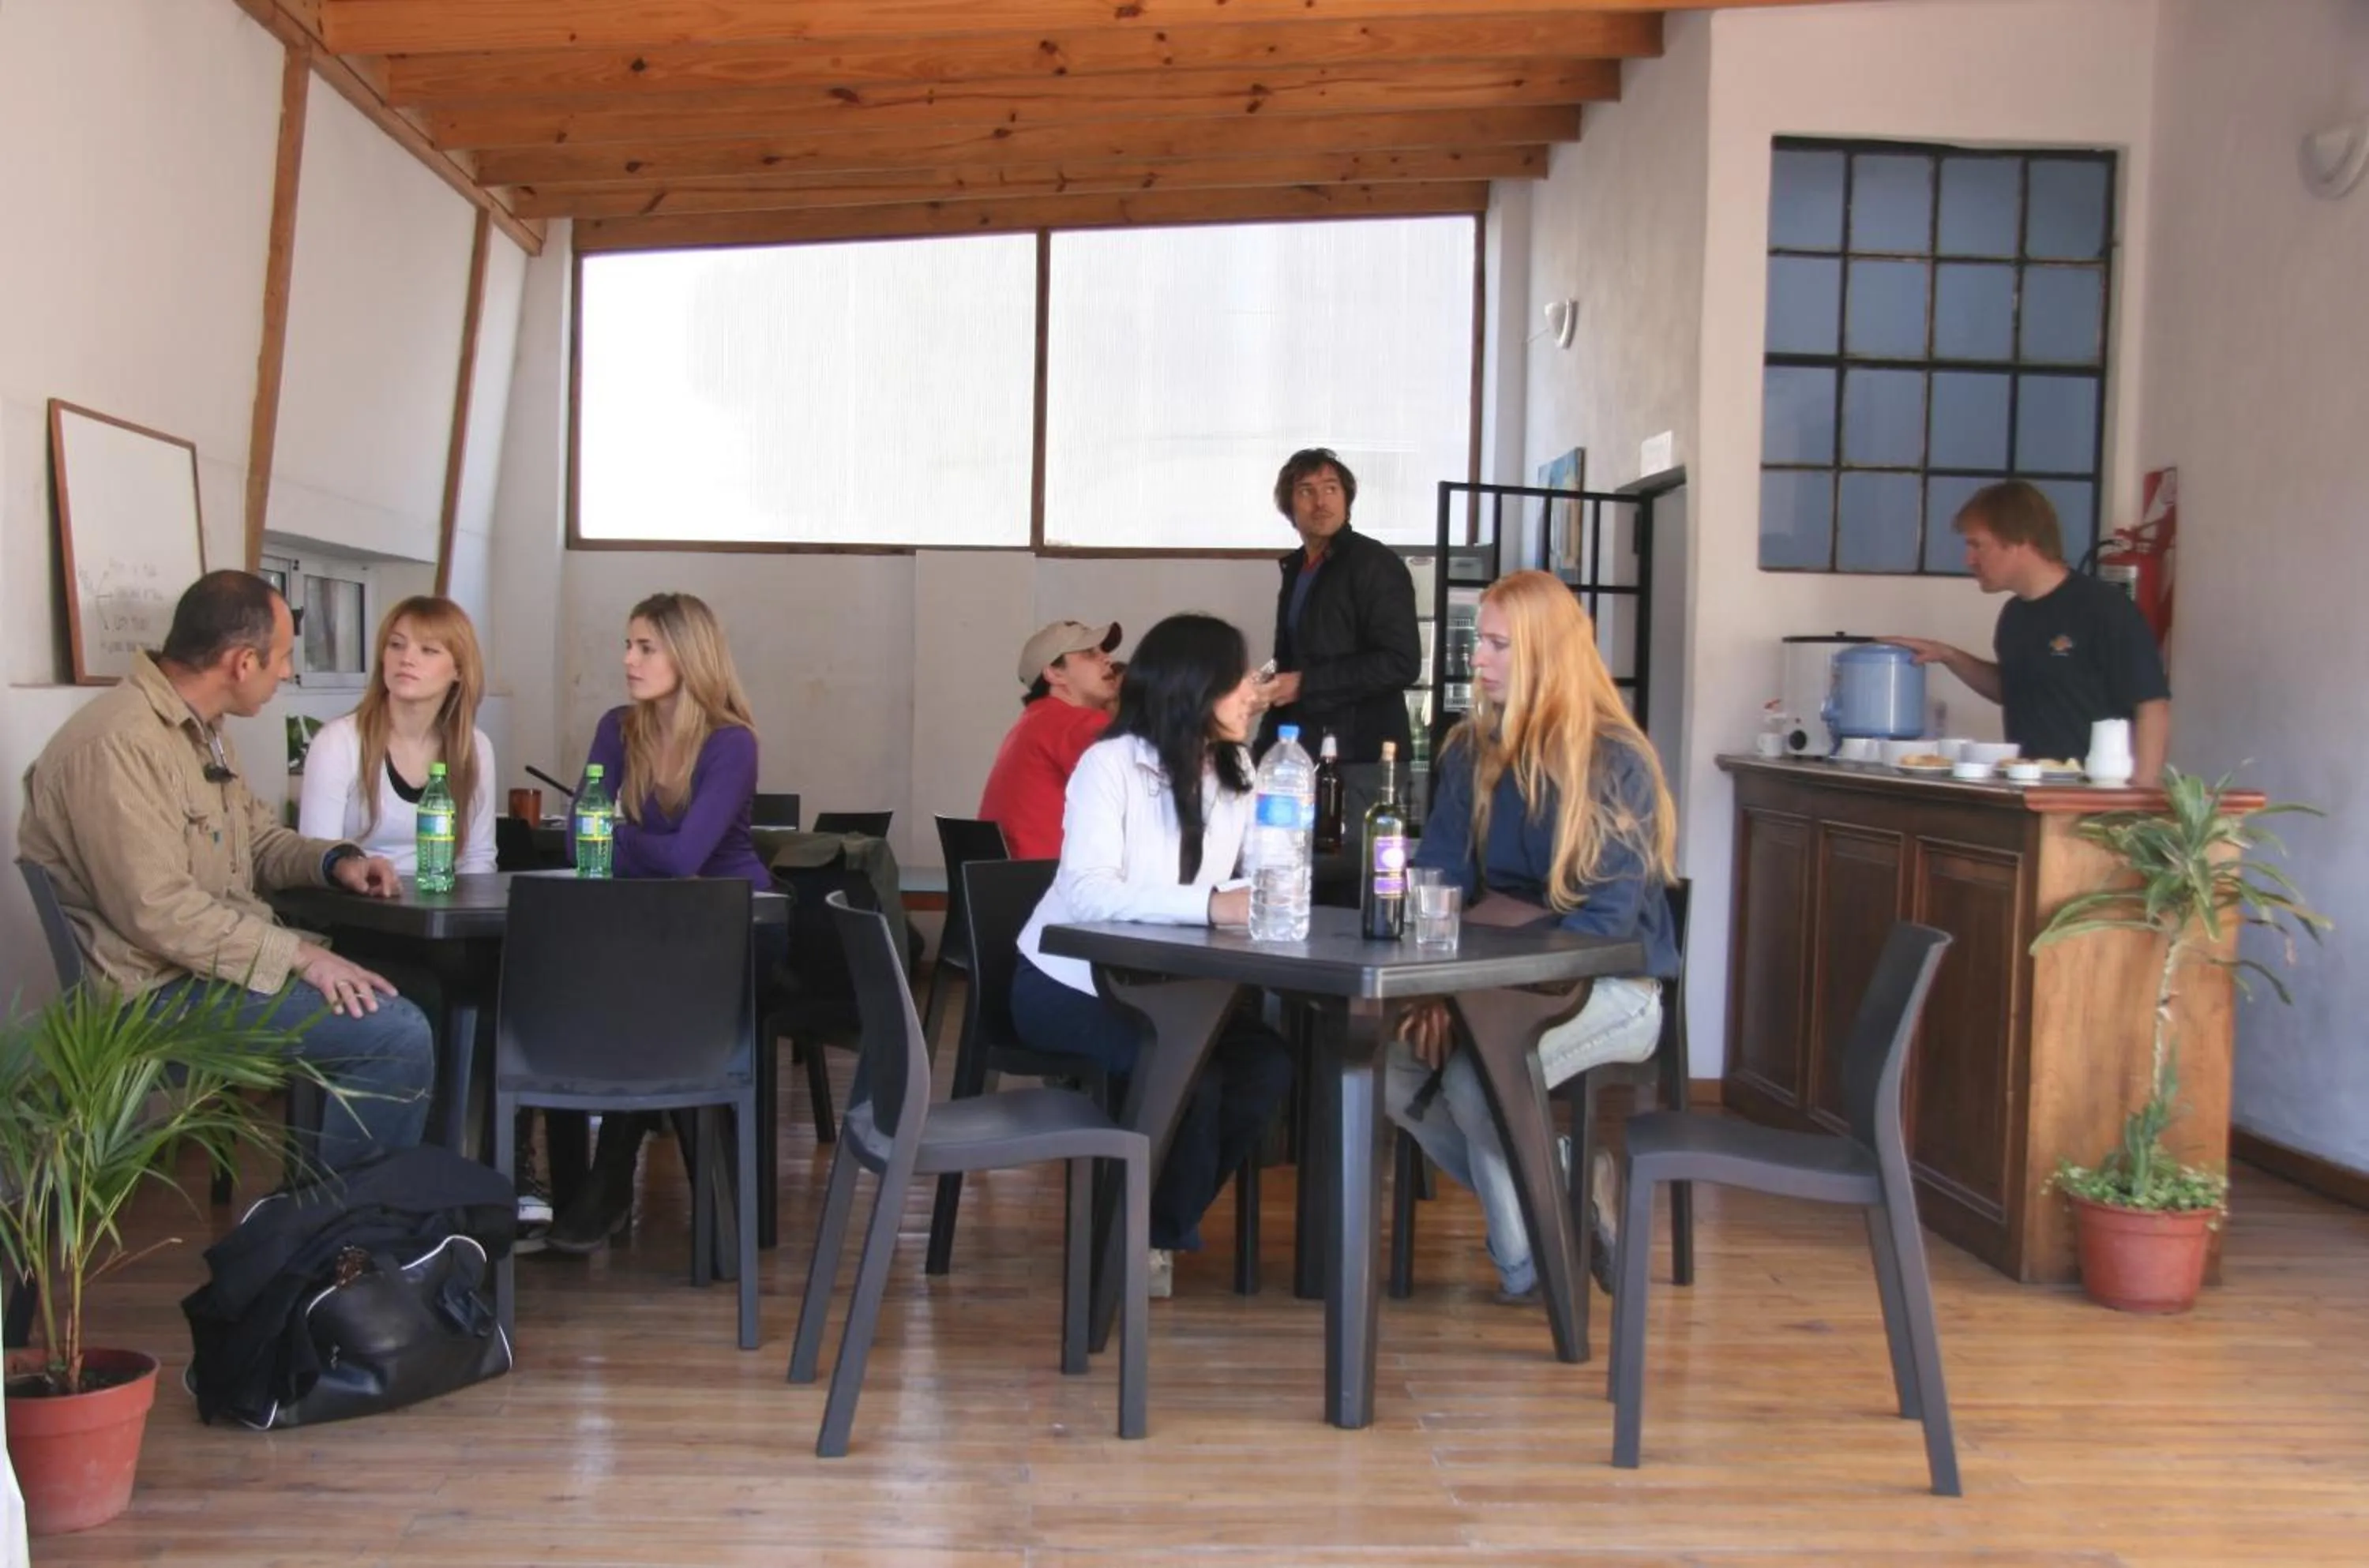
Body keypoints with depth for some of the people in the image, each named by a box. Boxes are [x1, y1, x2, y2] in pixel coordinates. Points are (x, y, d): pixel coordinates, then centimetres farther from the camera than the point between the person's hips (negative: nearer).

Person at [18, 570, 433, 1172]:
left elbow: (260, 840, 21)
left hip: (222, 959, 11)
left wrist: (335, 860, 1)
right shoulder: (120, 744, -22)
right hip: (160, 993, -11)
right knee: (397, 1035, -22)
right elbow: (158, 910, -28)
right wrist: (297, 954, -24)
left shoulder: (201, 731, 12)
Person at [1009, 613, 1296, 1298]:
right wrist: (1209, 905, -45)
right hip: (1068, 985, -6)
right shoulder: (1111, 763, -19)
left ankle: (1159, 1225, 2)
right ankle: (1153, 1229, 0)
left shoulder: (1238, 772, 3)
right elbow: (1086, 891, -33)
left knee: (1267, 1063, -18)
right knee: (1190, 1071, -28)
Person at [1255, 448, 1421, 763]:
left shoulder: (1376, 564, -9)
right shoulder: (1295, 567, 14)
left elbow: (1402, 663, -17)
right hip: (1299, 749, 7)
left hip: (1361, 754, -7)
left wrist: (1305, 684, -17)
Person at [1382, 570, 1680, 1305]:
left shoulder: (1615, 761, -13)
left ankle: (1531, 1258, -3)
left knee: (1478, 1075, -31)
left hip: (1610, 986, -6)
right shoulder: (1473, 752, 4)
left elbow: (1607, 919, -18)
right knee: (1388, 1060, -18)